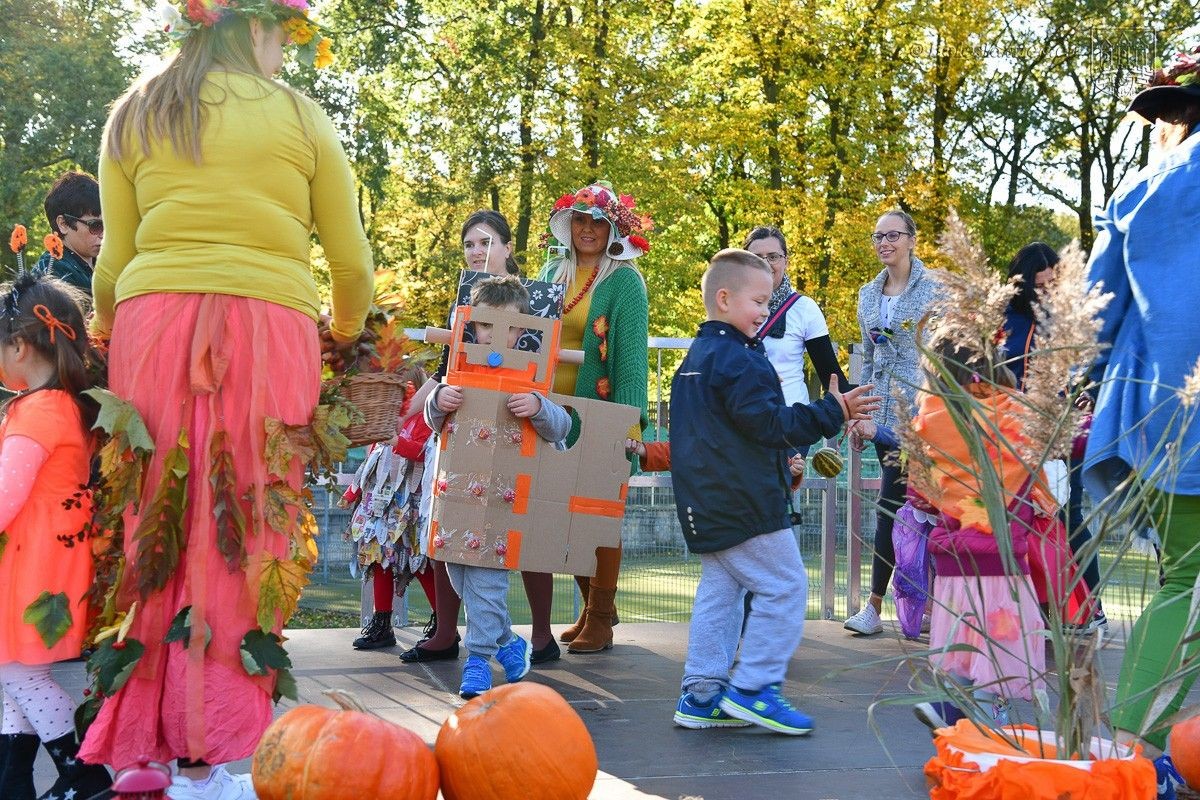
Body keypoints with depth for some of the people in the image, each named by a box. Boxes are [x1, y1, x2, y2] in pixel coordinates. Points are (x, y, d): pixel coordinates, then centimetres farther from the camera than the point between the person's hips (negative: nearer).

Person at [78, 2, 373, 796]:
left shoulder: (133, 116, 14)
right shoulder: (299, 117, 8)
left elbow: (114, 259, 10)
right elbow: (352, 259, 9)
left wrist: (108, 334, 29)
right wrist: (345, 332, 28)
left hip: (153, 322, 2)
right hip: (268, 329, -2)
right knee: (243, 537, 0)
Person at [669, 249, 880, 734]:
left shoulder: (695, 358, 16)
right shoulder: (739, 359, -16)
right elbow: (771, 423, -20)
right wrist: (833, 412, -15)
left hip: (706, 504, 10)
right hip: (745, 503, -10)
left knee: (718, 591, 13)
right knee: (786, 586, -3)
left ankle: (701, 695, 14)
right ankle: (752, 687, -2)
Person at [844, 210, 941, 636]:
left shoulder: (934, 288, -3)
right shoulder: (869, 294, 15)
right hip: (883, 410, 6)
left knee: (891, 502, -10)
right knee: (911, 504, 8)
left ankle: (875, 606, -4)